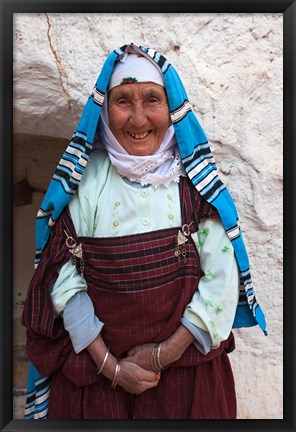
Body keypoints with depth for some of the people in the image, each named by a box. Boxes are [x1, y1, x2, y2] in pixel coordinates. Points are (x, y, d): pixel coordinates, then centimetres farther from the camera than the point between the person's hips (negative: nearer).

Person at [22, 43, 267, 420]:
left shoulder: (194, 180, -8)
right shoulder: (85, 179, -10)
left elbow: (222, 277, -10)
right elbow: (64, 277, -10)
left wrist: (168, 352, -13)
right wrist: (108, 363, -13)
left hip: (186, 354, 1)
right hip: (96, 354, 0)